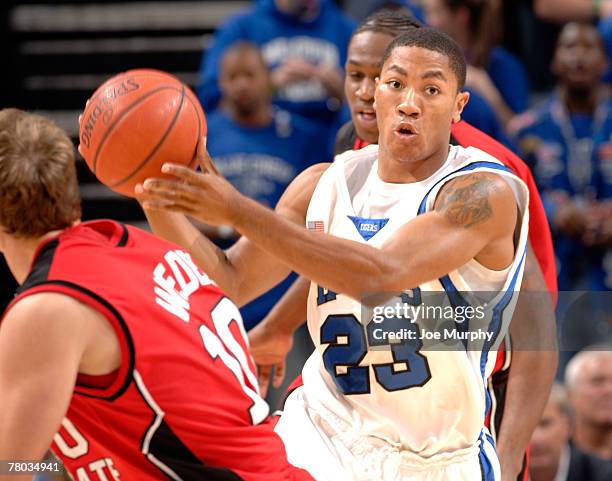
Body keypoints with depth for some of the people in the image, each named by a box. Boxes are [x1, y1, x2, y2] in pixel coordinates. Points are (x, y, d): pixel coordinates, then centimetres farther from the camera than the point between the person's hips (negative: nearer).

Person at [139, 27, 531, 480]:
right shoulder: (325, 184, 3)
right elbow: (231, 282, 4)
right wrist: (155, 197, -13)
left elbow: (381, 277, -31)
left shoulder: (487, 192, -17)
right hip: (321, 435, 4)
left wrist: (237, 210, -34)